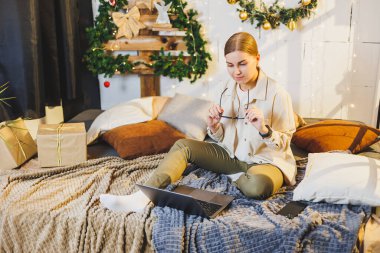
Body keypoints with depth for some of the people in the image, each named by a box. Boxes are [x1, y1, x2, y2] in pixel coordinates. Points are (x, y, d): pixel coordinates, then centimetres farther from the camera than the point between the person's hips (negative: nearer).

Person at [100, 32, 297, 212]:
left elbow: (283, 144, -11)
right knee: (183, 146, -12)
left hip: (267, 160, -4)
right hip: (232, 155, 5)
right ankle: (143, 197, -29)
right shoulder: (226, 90, -1)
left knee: (258, 185, -40)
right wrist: (214, 126, -17)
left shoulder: (277, 93, -16)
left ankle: (239, 179, -3)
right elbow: (220, 138, 6)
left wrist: (263, 129, -31)